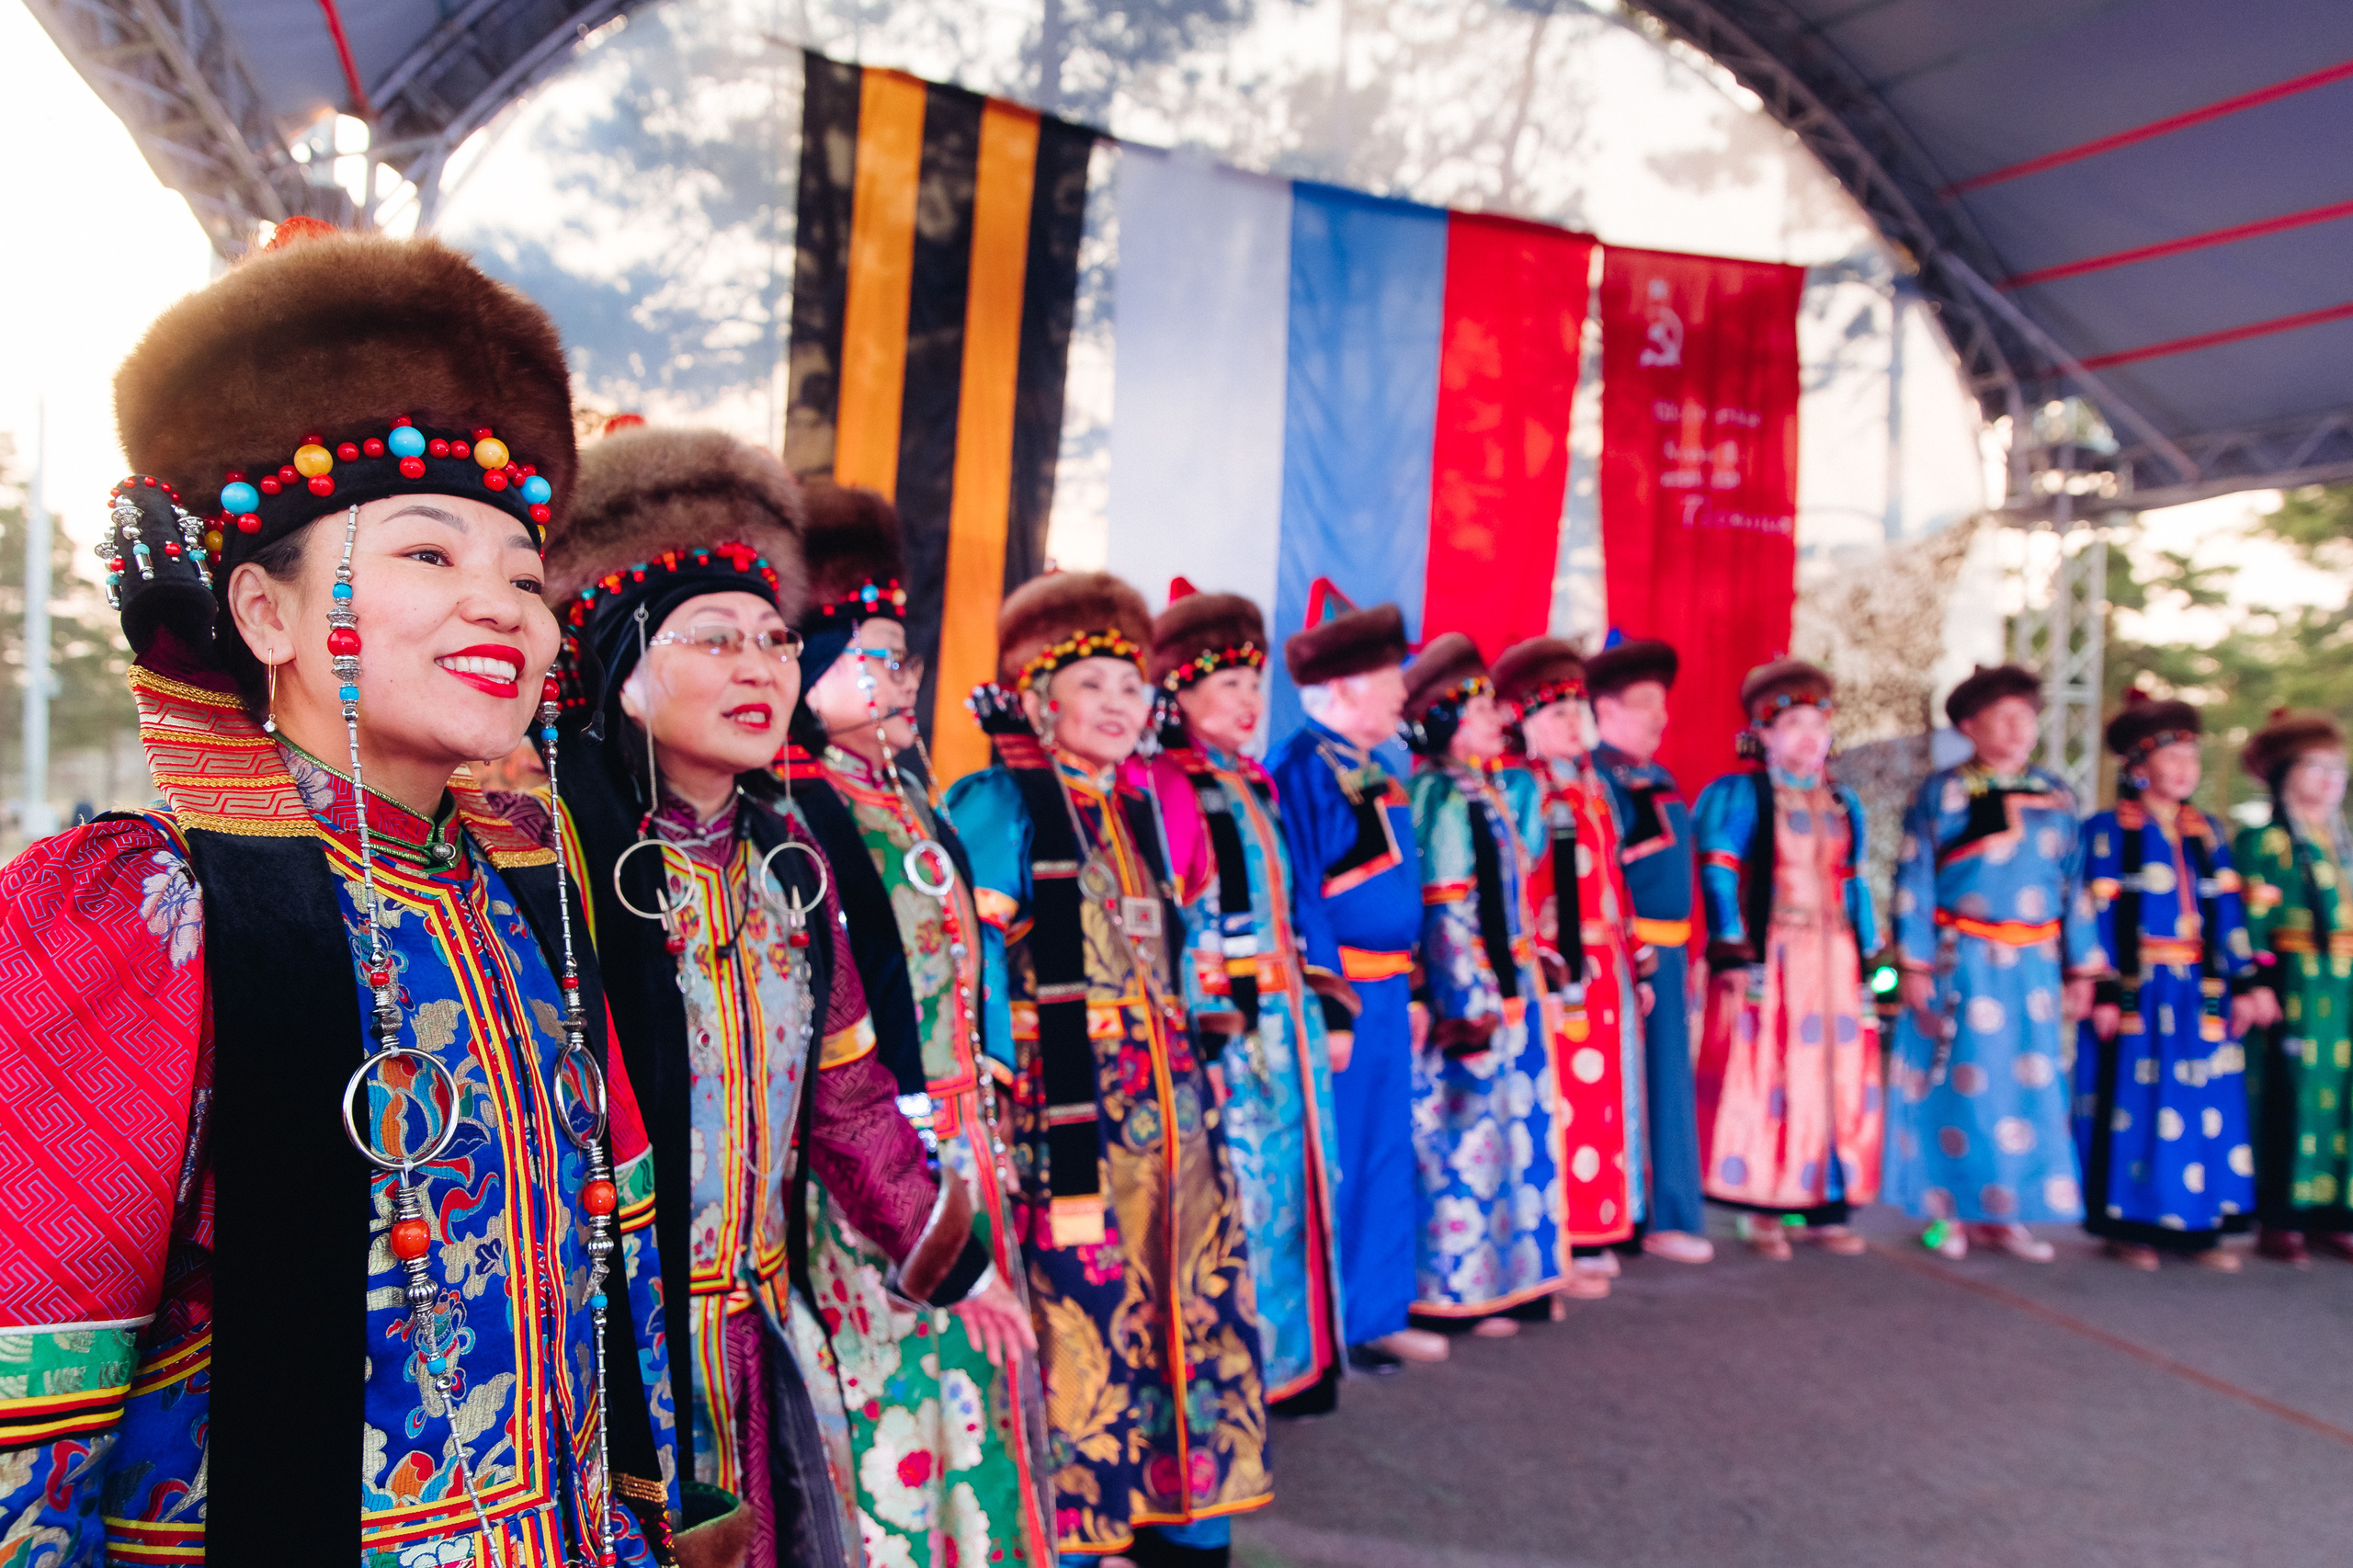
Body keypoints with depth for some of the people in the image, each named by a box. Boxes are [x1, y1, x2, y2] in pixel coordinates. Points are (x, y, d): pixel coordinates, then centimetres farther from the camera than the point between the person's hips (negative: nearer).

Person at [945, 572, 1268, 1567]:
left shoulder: (1135, 810, 17)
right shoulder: (998, 806, -6)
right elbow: (971, 965, -12)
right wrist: (993, 1096, -17)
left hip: (1168, 1109, 8)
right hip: (1069, 1112, -7)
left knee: (1196, 1310, 12)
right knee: (1076, 1325, -2)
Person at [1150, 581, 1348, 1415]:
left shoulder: (1253, 787, 15)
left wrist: (1307, 1011, 16)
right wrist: (1204, 1023, -21)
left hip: (1283, 1019, 8)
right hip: (1222, 1024, -8)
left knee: (1288, 1175, 13)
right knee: (1233, 1187, -2)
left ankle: (1290, 1360, 25)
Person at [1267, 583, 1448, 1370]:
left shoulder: (1371, 772, 13)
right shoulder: (1301, 769, -15)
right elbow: (1296, 895, -19)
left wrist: (1406, 991, 18)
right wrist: (1328, 1006, -21)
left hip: (1384, 991, 9)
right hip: (1337, 992, -9)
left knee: (1385, 1157, 16)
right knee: (1329, 1160, 1)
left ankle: (1377, 1316, 30)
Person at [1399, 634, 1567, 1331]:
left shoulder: (1485, 795, 13)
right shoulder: (1440, 799, -15)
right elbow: (1442, 914, -19)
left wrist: (1523, 983, 20)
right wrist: (1468, 1005, -20)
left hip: (1507, 989, 9)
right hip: (1467, 996, -9)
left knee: (1518, 1131, 15)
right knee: (1467, 1137, -1)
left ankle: (1511, 1277, 26)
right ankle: (1459, 1289, 10)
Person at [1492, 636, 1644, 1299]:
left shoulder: (1591, 787, 16)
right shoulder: (1522, 790, -9)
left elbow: (1614, 884, 18)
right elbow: (1513, 894, -15)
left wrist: (1635, 965, 16)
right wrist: (1542, 976, -20)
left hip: (1604, 971, 8)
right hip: (1560, 973, -8)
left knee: (1600, 1103, 12)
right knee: (1562, 1105, -3)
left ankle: (1586, 1236, 22)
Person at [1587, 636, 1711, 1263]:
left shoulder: (1659, 782, 16)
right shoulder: (1593, 782, -12)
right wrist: (1629, 957, -18)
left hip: (1667, 953, 9)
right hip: (1620, 954, -9)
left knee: (1668, 1082, 13)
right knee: (1617, 1085, -3)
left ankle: (1667, 1215, 23)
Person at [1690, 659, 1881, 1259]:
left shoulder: (1842, 804, 15)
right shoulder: (1741, 795, -4)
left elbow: (1851, 884, 17)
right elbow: (1718, 875, -10)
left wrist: (1865, 953, 12)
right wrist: (1735, 953, -17)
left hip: (1832, 958, 6)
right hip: (1768, 957, -6)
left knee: (1837, 1078, 5)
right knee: (1765, 1075, -4)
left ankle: (1823, 1208, 14)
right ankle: (1762, 1210, 5)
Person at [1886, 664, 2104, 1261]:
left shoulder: (2055, 797, 10)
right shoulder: (1942, 793, -3)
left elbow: (2075, 887, 12)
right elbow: (1914, 882, -5)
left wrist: (2082, 968, 9)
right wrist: (1914, 965, -10)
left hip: (2032, 967, 4)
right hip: (1961, 965, -4)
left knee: (2028, 1088, 6)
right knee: (1958, 1083, 1)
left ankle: (2004, 1213, 18)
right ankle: (1949, 1212, 13)